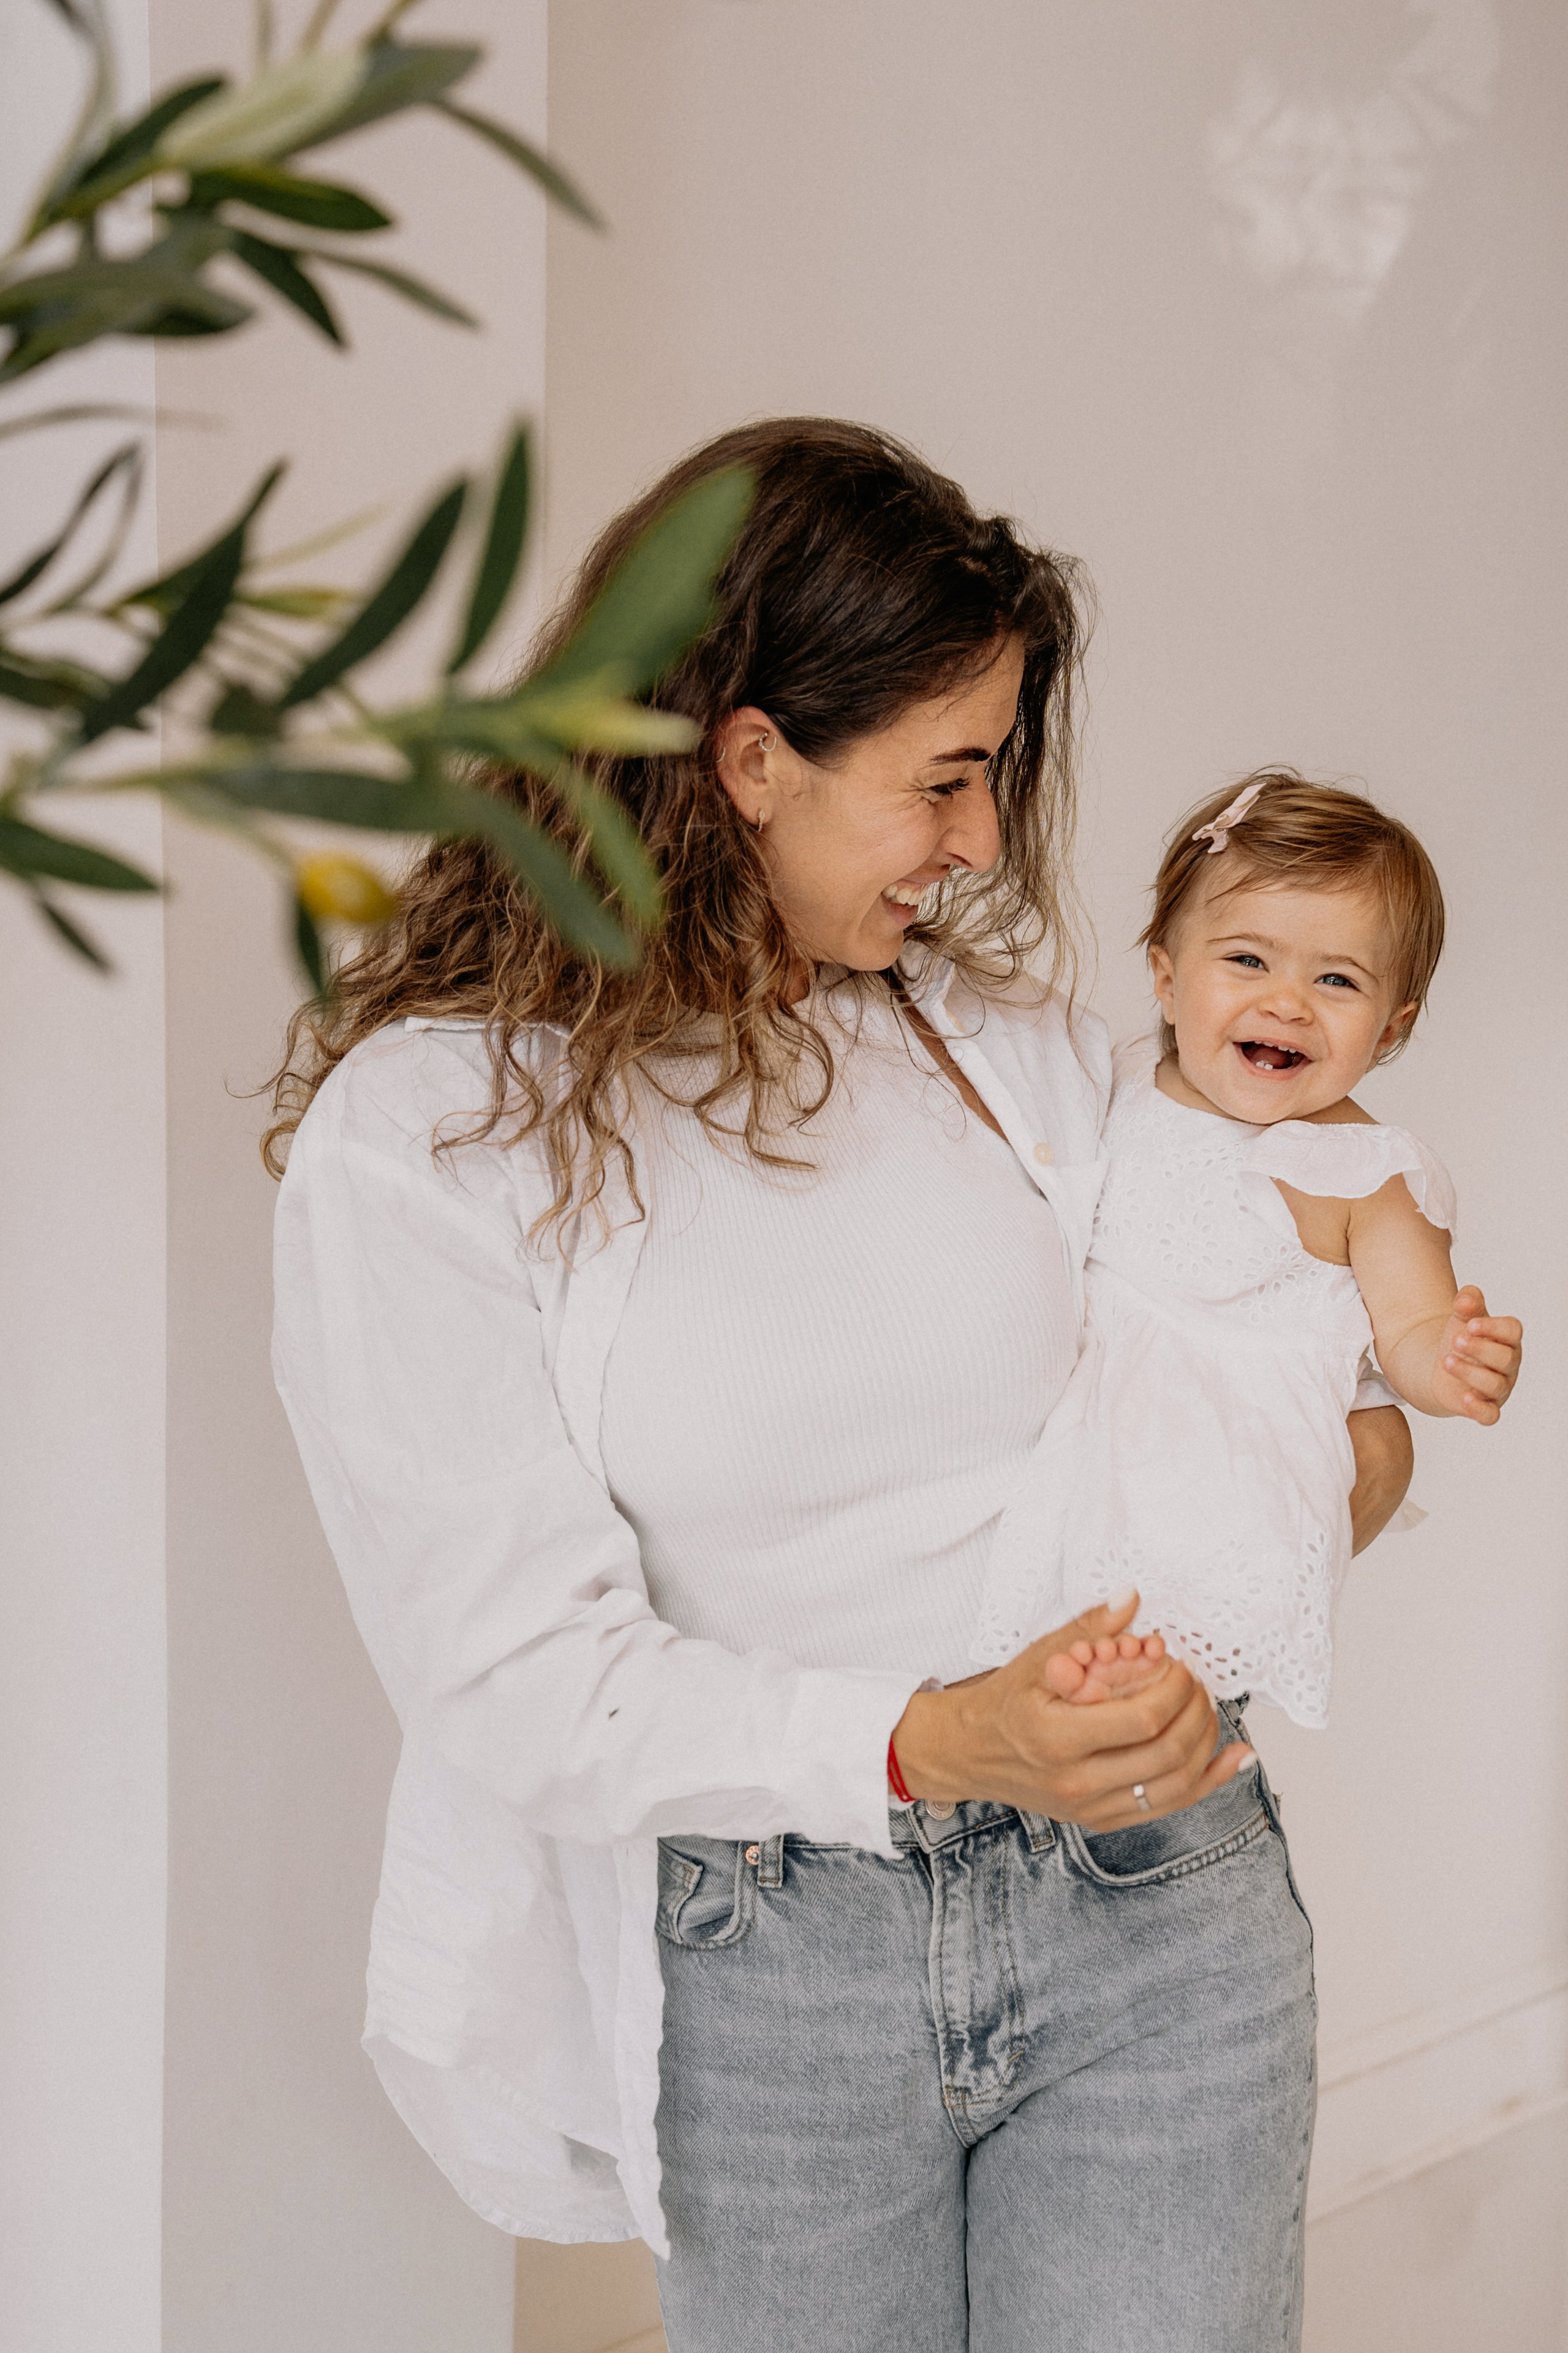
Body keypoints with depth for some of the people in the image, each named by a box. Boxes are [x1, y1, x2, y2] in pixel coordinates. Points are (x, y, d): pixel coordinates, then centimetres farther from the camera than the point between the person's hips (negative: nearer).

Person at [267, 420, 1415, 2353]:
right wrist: (932, 1743, -27)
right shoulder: (417, 1129, -11)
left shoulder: (995, 1013, 4)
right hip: (762, 1955, -3)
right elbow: (515, 1672, -16)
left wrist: (1348, 1430, -3)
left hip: (1146, 1897, 3)